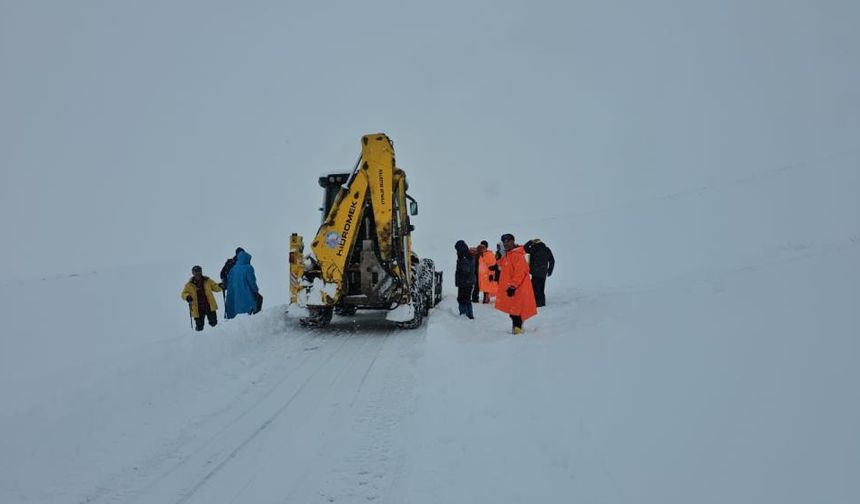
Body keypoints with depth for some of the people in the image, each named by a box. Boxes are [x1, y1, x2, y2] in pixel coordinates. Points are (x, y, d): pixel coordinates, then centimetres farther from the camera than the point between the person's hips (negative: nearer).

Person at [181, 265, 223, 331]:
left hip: (210, 306, 1)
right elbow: (184, 293, 4)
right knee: (199, 327, 2)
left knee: (213, 323, 4)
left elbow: (215, 287, 9)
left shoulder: (207, 281, 4)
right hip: (198, 309, -1)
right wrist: (187, 296, -19)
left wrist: (220, 286, -13)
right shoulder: (189, 285, 1)